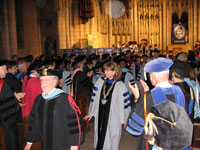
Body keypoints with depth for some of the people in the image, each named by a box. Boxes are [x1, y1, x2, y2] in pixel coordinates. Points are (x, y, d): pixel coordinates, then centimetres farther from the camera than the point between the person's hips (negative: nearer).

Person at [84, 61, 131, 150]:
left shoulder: (120, 86, -11)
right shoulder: (100, 81, 0)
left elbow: (125, 103, -7)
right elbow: (94, 98, 7)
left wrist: (125, 119, -4)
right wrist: (91, 113, 11)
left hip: (113, 118, -3)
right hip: (100, 116, 4)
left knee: (111, 142, 6)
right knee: (100, 138, 15)